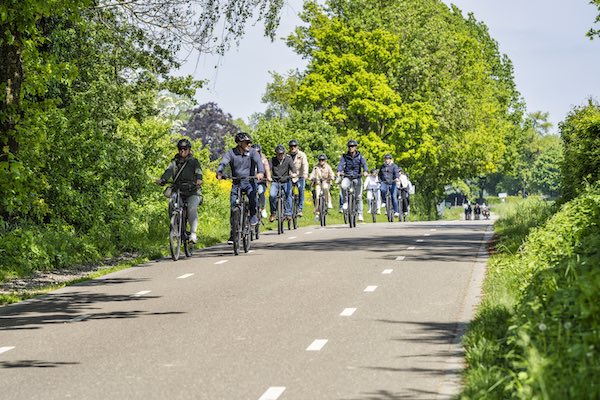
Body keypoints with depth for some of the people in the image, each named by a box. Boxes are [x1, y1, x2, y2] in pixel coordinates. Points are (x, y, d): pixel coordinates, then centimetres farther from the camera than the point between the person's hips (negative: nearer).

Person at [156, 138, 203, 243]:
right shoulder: (174, 162, 10)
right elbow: (169, 171, -9)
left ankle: (193, 233, -30)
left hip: (192, 192, -3)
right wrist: (162, 179, -30)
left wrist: (199, 179, -40)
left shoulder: (193, 161, 3)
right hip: (177, 191, 3)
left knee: (192, 207, -28)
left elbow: (198, 171, -16)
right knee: (171, 204, -24)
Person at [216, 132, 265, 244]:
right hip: (236, 183, 1)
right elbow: (223, 163, -19)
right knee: (233, 207, -3)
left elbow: (258, 161, -22)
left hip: (249, 181, -1)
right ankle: (233, 233, 9)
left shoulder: (252, 152, -5)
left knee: (252, 193, -34)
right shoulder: (231, 153, -4)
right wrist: (219, 172, -41)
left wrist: (260, 172, -44)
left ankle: (253, 215, -10)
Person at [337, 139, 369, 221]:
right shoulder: (345, 156, 0)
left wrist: (365, 171, -40)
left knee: (359, 196, 0)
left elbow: (364, 163, -18)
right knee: (343, 186, -34)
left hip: (357, 177, 0)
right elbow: (341, 164, -16)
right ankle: (345, 202, -12)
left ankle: (360, 214, 12)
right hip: (347, 177, 0)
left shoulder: (359, 156, -2)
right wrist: (339, 171, -37)